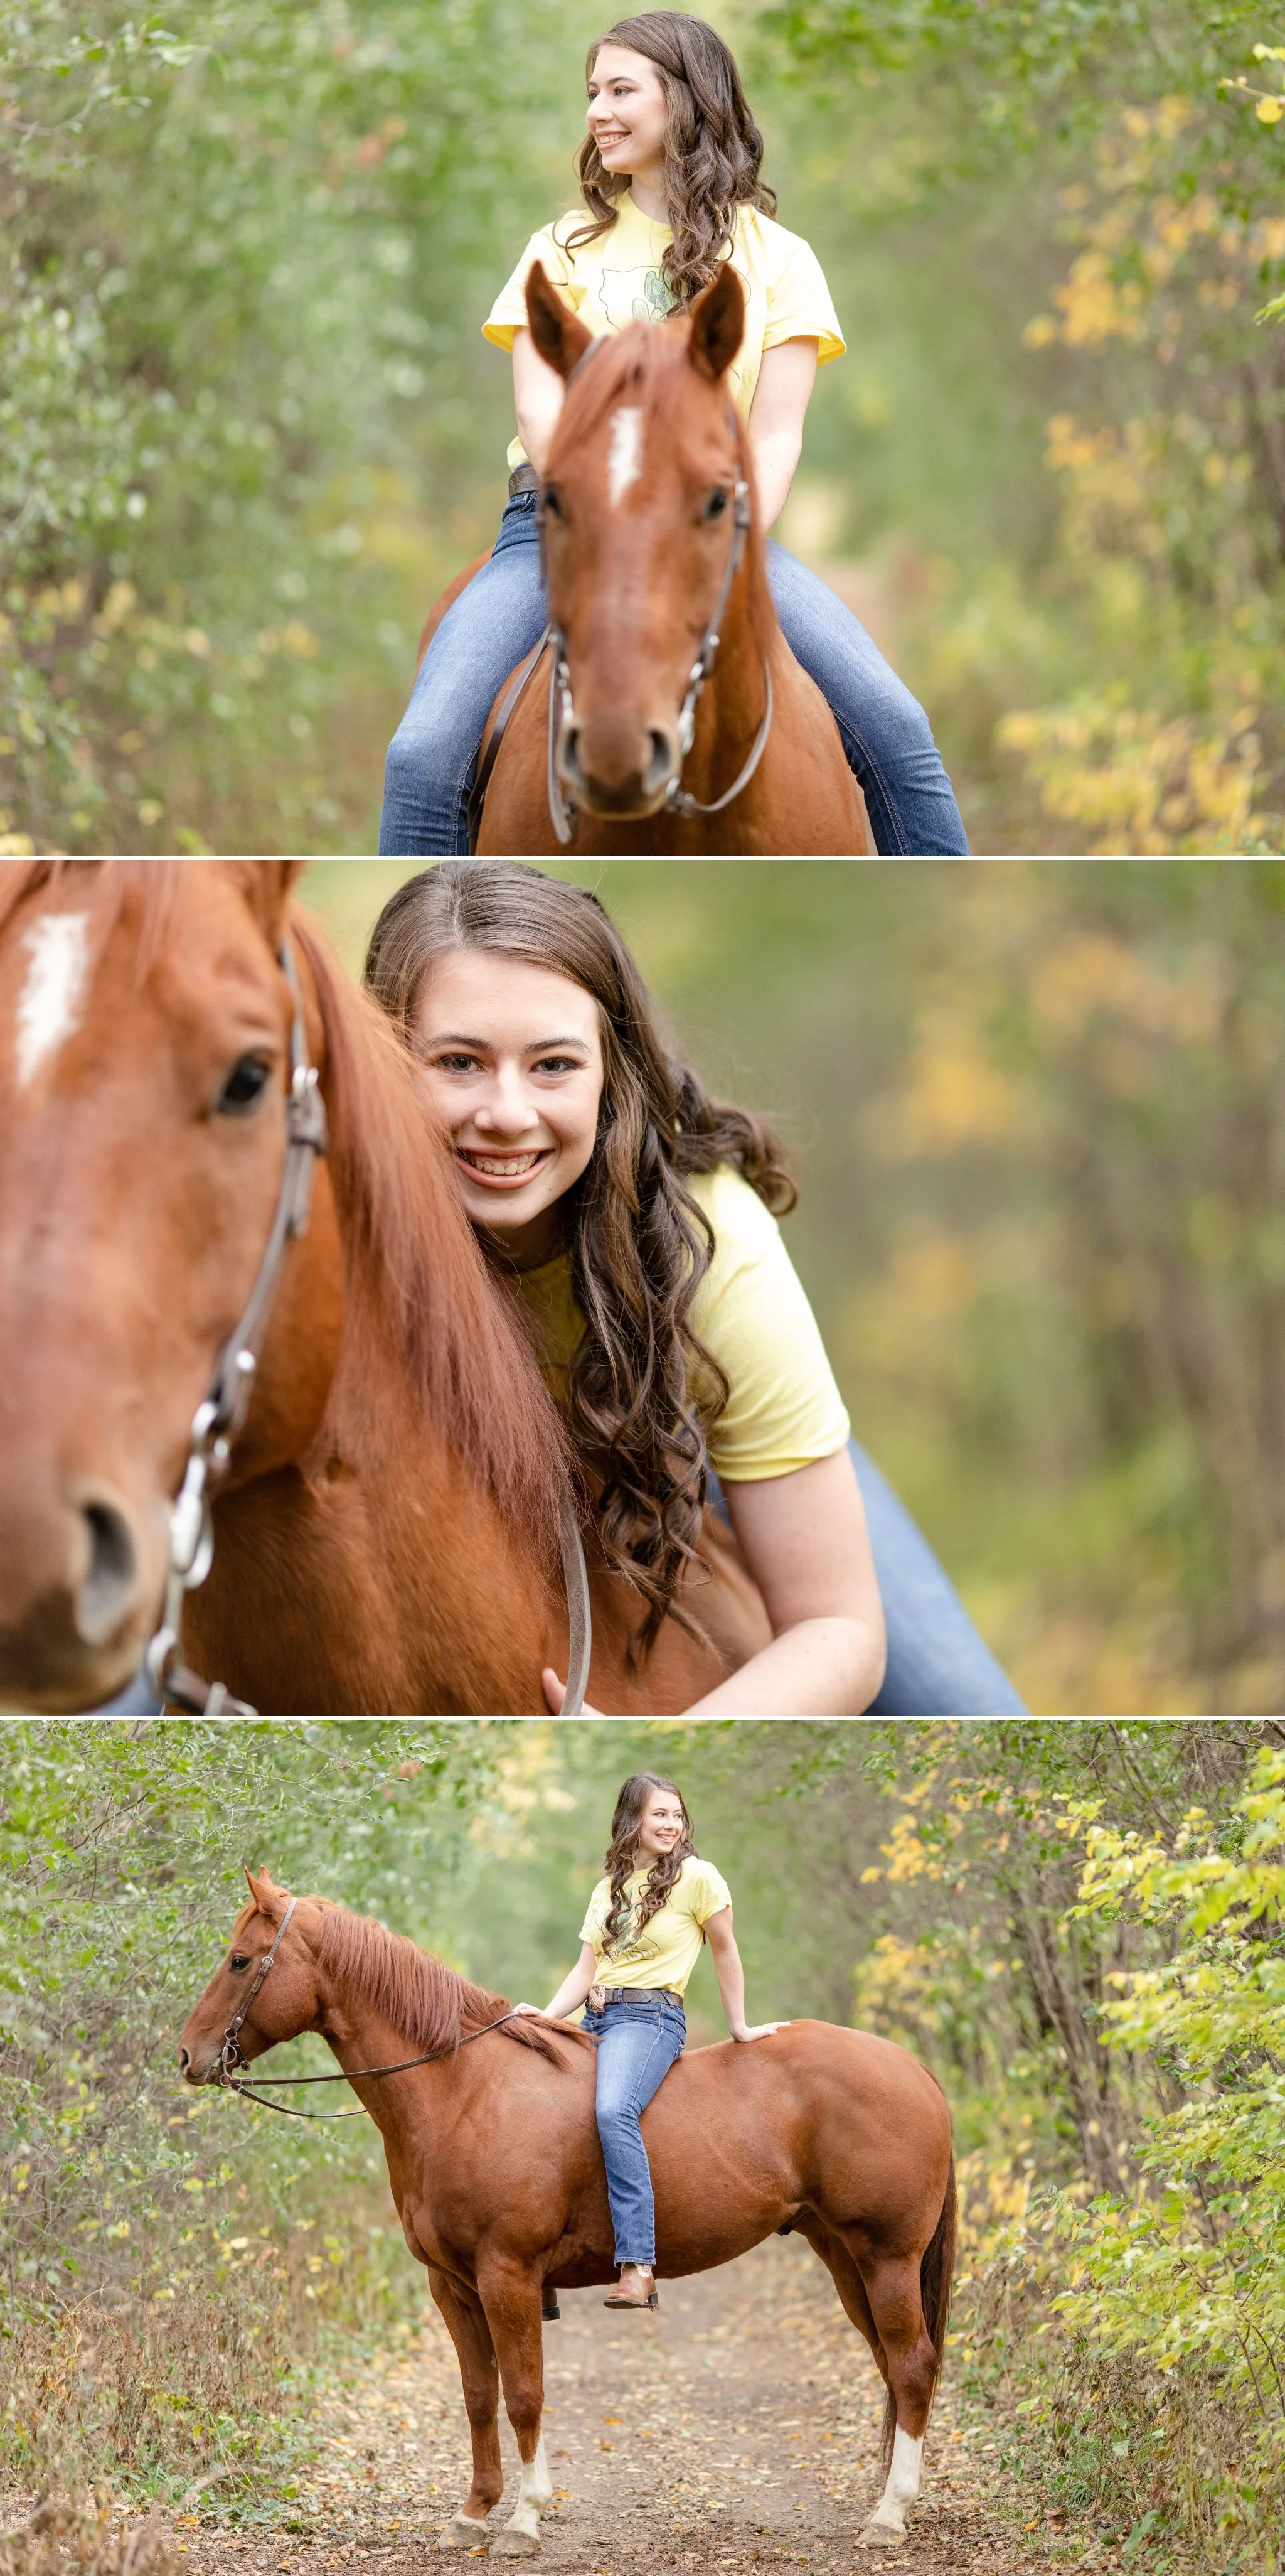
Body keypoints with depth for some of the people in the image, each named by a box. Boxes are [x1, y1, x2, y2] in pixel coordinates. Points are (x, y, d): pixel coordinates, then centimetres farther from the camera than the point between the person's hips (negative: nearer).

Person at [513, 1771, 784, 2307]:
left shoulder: (697, 1877, 0)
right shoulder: (608, 1890, 17)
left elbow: (725, 1952, 6)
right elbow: (586, 1969, 13)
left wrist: (739, 2027, 9)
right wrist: (547, 2016, -4)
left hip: (650, 2016, -8)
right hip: (595, 2018, 8)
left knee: (613, 2110, -34)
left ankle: (638, 2271, -40)